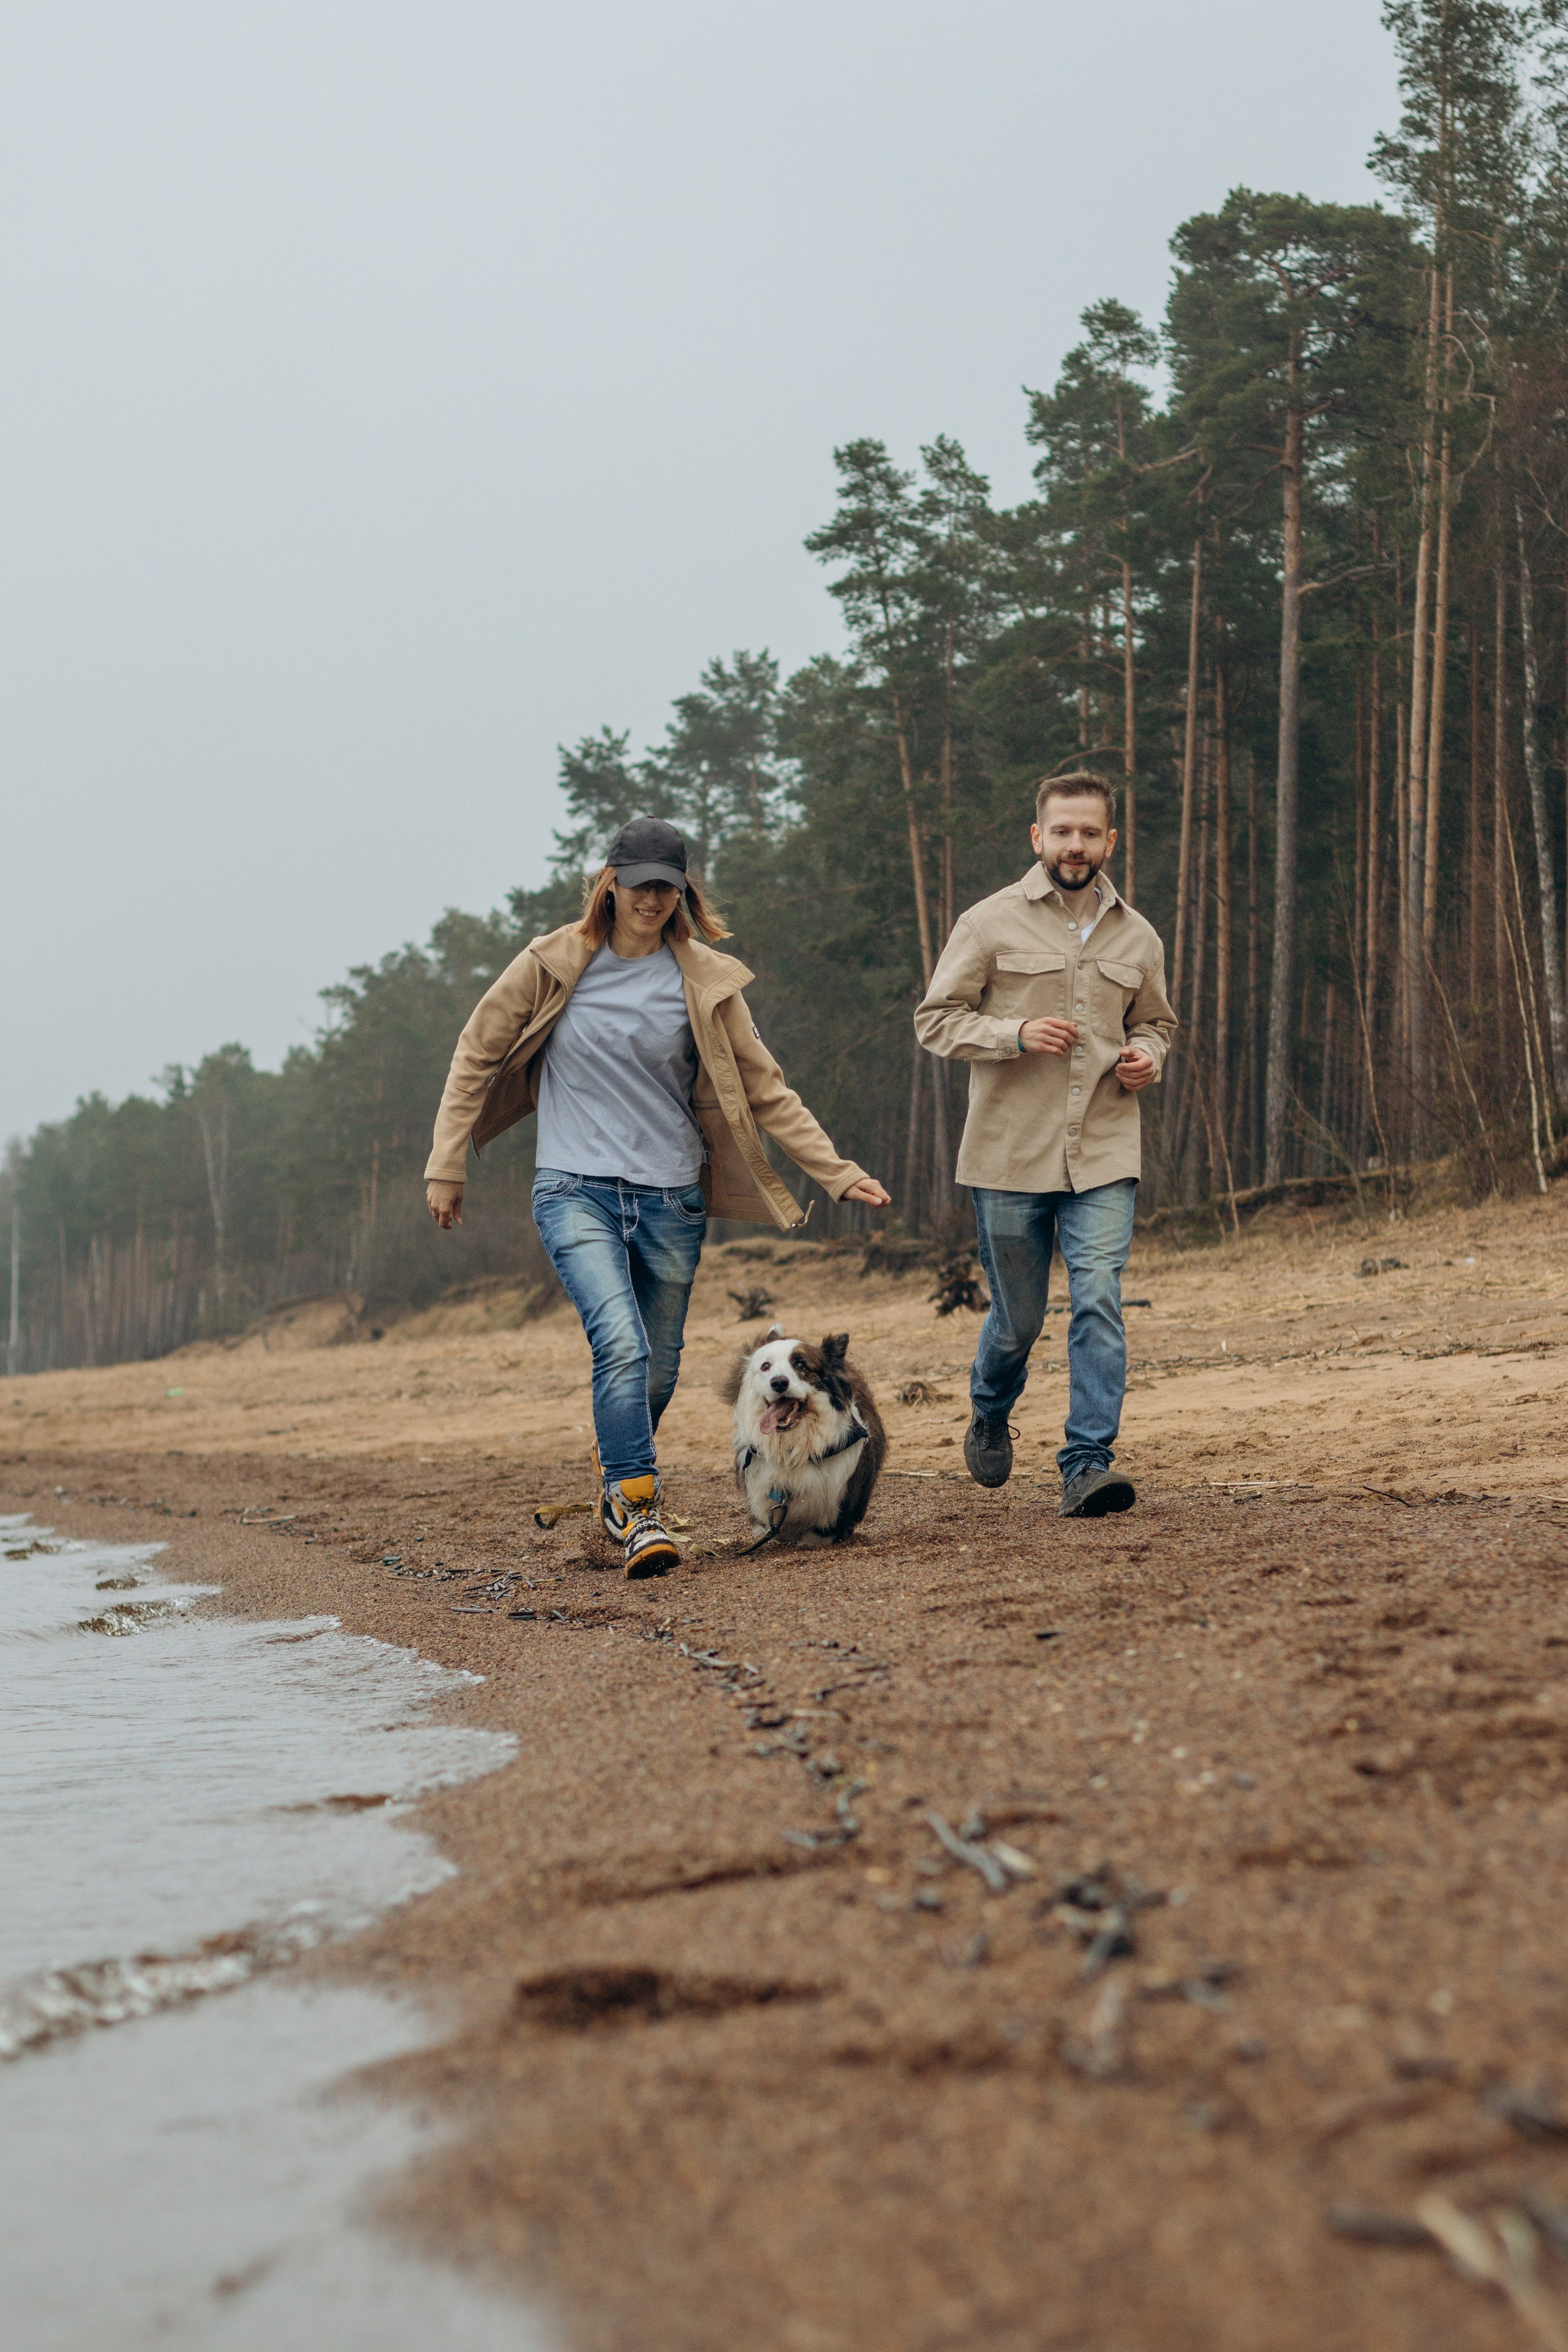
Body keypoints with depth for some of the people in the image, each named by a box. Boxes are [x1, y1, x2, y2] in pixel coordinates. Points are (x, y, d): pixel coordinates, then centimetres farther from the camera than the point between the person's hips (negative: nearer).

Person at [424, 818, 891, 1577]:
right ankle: (637, 1509, -19)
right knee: (623, 1345, -24)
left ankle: (617, 1467, 39)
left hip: (670, 1199, 2)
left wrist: (836, 1172, 2)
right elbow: (478, 1056, 6)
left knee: (657, 1373, 10)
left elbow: (763, 1088, 7)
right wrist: (447, 1166, 4)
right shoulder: (554, 966, -1)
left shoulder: (704, 981, 2)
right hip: (576, 1191, -2)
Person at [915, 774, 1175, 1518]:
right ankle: (990, 1418, 38)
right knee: (1018, 1316, 8)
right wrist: (1016, 1033, -17)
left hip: (1104, 1156, 2)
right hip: (1011, 1154, -2)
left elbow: (1155, 1021, 25)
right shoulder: (991, 923, -2)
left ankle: (1088, 1464, -10)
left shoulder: (1136, 936, 10)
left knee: (1099, 1302, -13)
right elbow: (935, 1019, -1)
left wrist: (1148, 1056, 2)